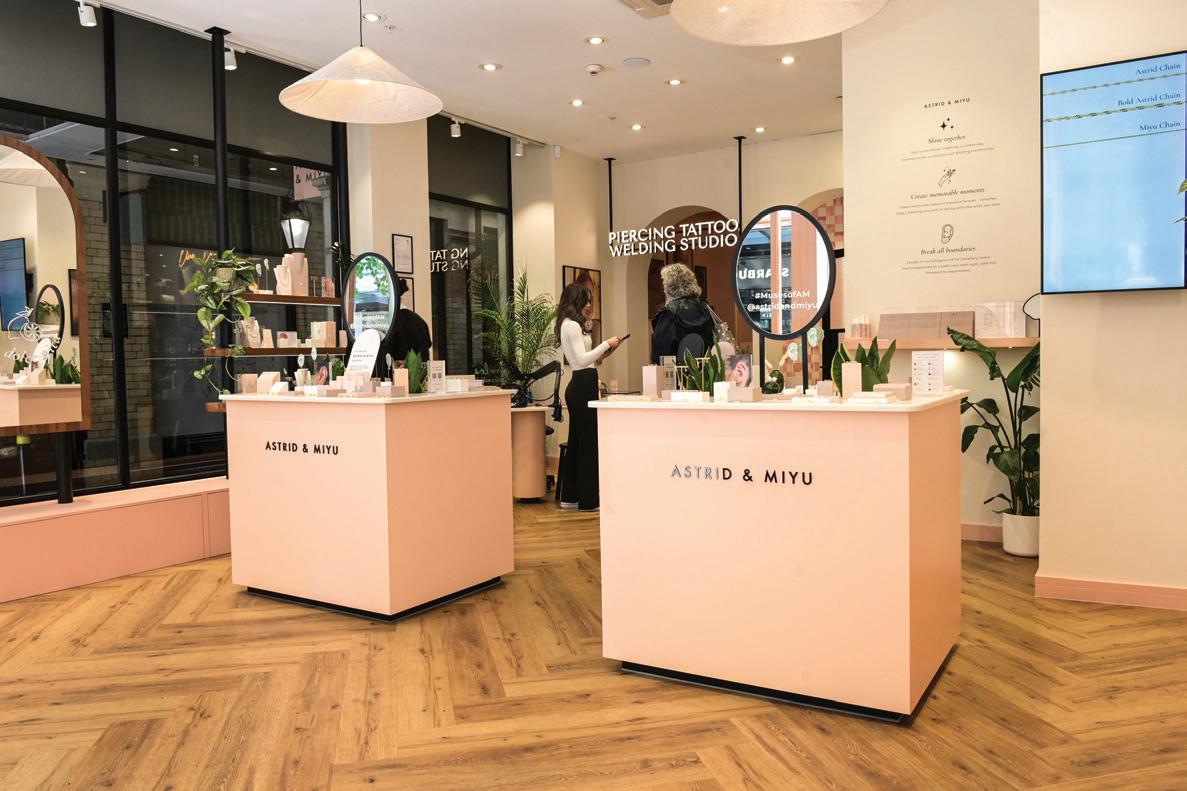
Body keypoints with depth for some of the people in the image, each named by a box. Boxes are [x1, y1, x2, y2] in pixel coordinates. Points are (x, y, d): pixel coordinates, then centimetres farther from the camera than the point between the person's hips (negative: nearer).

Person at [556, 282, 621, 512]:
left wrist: (603, 353, 13)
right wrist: (606, 344, -13)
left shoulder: (571, 325, 18)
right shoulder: (572, 325, -13)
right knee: (589, 442, -5)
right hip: (583, 386, -11)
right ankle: (588, 500, 1)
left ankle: (570, 497, 20)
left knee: (576, 442, 14)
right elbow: (582, 360, -20)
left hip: (579, 386, 11)